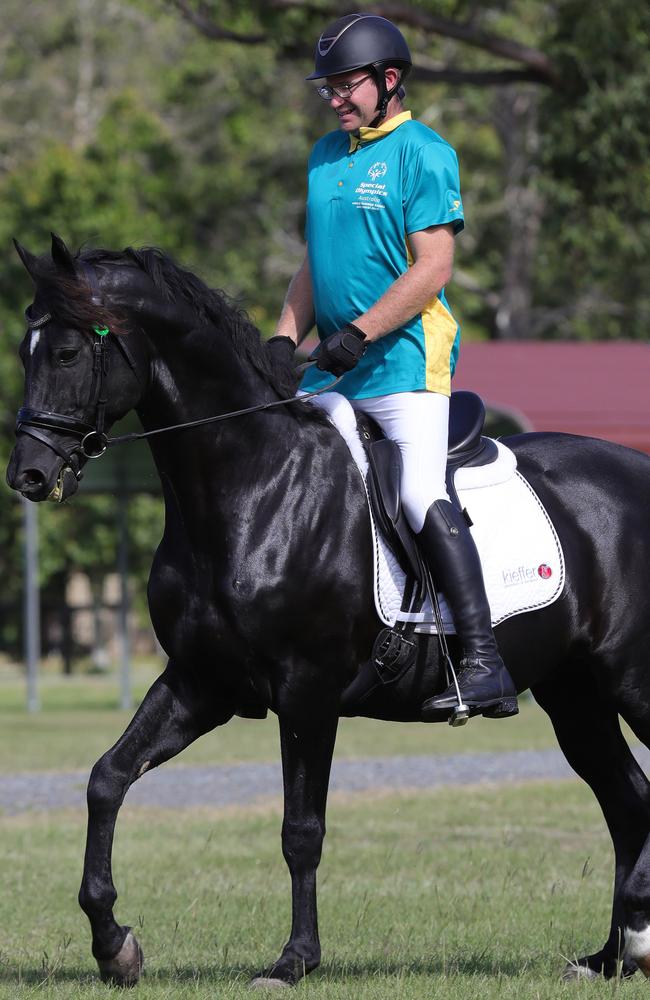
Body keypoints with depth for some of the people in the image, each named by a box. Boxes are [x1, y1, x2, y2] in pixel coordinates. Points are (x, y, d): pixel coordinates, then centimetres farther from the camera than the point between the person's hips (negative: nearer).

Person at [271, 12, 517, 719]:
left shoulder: (423, 153, -6)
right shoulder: (326, 155, 17)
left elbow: (432, 269, -14)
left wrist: (361, 332, -20)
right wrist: (284, 342, 8)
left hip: (405, 361, -8)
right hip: (334, 370, 8)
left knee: (422, 497, -20)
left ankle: (484, 665, -22)